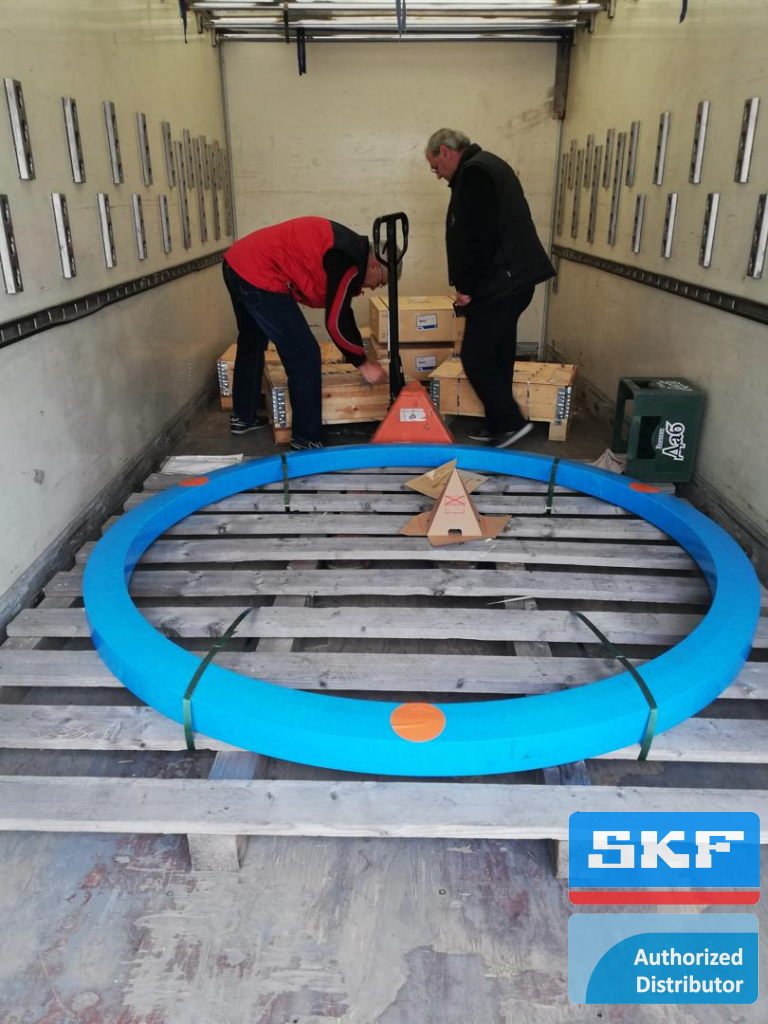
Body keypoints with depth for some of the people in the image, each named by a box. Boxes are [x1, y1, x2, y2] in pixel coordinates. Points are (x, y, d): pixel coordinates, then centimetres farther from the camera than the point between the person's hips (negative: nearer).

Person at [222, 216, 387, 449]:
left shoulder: (348, 248, 17)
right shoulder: (352, 263, -12)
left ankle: (243, 417, 43)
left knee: (251, 344, 27)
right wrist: (362, 363, -2)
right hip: (259, 275, -11)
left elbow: (338, 310, 23)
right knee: (304, 356, -3)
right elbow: (336, 322, -13)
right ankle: (306, 440, 6)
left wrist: (358, 354, 22)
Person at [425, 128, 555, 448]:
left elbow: (476, 238, -21)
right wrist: (470, 285, 17)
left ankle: (510, 421, 1)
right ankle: (498, 425, 21)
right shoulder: (487, 167, 21)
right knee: (498, 355, 13)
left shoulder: (474, 173, -13)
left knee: (476, 356, -6)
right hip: (511, 280, 10)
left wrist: (466, 287, -14)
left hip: (500, 283, -10)